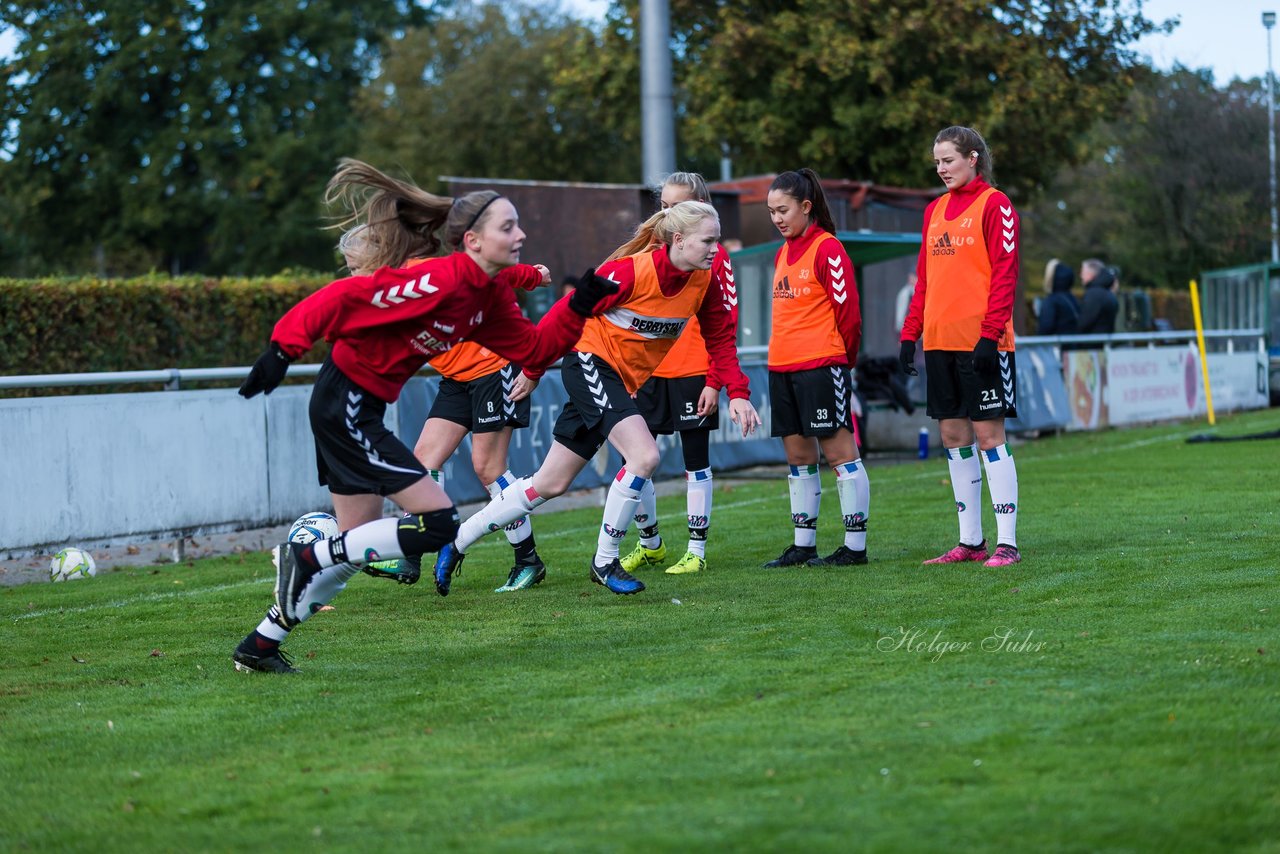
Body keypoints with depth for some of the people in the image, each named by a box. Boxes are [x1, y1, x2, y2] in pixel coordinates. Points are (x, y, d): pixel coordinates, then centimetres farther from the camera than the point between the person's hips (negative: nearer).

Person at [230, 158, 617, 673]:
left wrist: (581, 304, 0)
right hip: (345, 403, -10)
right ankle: (306, 557, -2)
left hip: (360, 411, 10)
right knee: (438, 522, -12)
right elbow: (345, 298, -24)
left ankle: (260, 645, 23)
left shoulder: (490, 294, 5)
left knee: (355, 549, 14)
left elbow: (535, 349, 10)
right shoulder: (438, 280, -23)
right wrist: (285, 347, -29)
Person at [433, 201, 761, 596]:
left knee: (550, 484, 9)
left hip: (623, 382, 7)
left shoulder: (704, 280, -6)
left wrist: (736, 393, -10)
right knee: (644, 455, -24)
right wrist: (533, 371, -6)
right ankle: (604, 562, -8)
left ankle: (457, 543, 21)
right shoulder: (630, 271, -23)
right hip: (591, 362, -7)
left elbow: (721, 336, 4)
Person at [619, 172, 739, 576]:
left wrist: (715, 380, -12)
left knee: (695, 460, 0)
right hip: (648, 372, 5)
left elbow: (726, 322, -6)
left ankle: (697, 551, 8)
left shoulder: (714, 255, -3)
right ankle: (650, 544, 19)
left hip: (692, 373, -5)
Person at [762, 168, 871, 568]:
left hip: (820, 366, -8)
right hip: (781, 367, 8)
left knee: (839, 452, -5)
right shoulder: (782, 253, 16)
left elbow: (847, 311, -10)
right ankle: (803, 546, 16)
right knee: (798, 456, 11)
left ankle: (855, 546, -3)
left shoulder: (828, 249, -9)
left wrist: (842, 361, -1)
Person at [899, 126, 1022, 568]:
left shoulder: (994, 204, -5)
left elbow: (1004, 273, -11)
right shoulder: (935, 210, 15)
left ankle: (1007, 543, -3)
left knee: (988, 435, -6)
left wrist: (990, 335, -18)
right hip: (940, 342, 7)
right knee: (954, 436, 7)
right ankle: (970, 541, 14)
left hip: (980, 342, -7)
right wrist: (910, 334, 11)